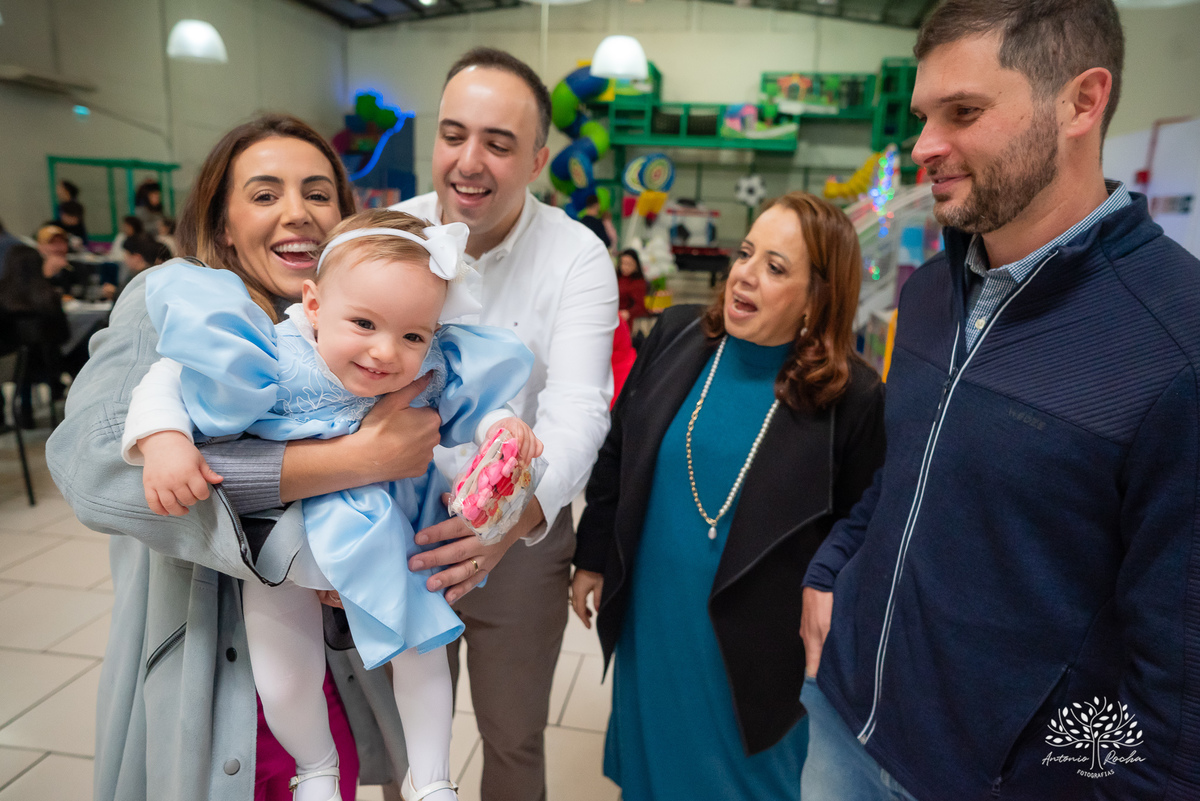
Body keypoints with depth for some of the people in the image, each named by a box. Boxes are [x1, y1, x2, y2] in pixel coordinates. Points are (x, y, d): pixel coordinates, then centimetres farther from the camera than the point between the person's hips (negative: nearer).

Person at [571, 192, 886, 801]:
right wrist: (592, 558, 5)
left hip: (754, 646, -3)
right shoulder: (676, 337, -7)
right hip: (647, 618, 4)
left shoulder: (851, 396, -17)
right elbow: (616, 454, 2)